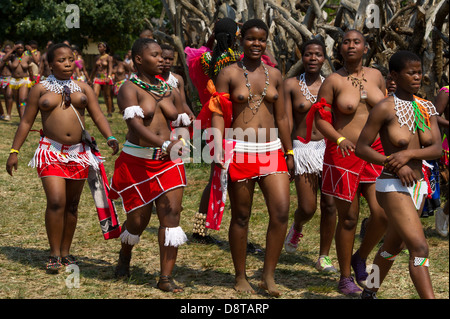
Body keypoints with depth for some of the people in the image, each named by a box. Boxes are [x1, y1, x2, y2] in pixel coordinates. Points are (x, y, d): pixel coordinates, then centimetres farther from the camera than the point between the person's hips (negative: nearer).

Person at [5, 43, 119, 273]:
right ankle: (54, 254, -5)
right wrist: (14, 151, 2)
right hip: (51, 152, -3)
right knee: (56, 202, -14)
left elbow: (98, 116, 1)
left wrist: (110, 137, -17)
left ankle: (66, 252, 19)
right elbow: (26, 122, 6)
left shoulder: (83, 89, 9)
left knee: (72, 204, 8)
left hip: (78, 152, 3)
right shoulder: (40, 89, 4)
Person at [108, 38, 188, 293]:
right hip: (137, 162, -4)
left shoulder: (168, 90, 11)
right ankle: (125, 256, 38)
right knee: (138, 219, 4)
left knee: (172, 214, -9)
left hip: (168, 162, 4)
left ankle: (166, 278, -5)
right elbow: (135, 124, -23)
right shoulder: (130, 88, -8)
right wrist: (166, 144, -36)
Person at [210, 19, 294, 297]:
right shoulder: (229, 73, 0)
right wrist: (218, 150, -15)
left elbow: (281, 117, 15)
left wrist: (289, 152, 14)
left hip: (271, 150, 3)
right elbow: (219, 114, -4)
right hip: (240, 151, -3)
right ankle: (241, 277, 19)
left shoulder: (274, 75, 11)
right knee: (241, 216, 5)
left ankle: (269, 276, 4)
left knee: (281, 211, -9)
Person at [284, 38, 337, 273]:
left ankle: (324, 257, 12)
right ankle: (296, 227, 32)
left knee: (329, 205, -1)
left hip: (329, 148, 2)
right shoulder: (291, 85, 0)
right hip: (303, 149, -2)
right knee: (307, 208, -5)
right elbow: (286, 122, -3)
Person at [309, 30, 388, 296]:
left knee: (382, 213, -7)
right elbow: (321, 119, -5)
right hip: (344, 154, -3)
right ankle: (345, 277, 16)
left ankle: (361, 258, 20)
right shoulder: (333, 81, -3)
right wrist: (339, 139, -22)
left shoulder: (376, 76, 9)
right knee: (348, 217, 2)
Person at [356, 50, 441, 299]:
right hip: (392, 187, -7)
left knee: (394, 245, 21)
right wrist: (395, 165, -20)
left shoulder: (427, 108, 6)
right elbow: (361, 148, -10)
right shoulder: (385, 108, -12)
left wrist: (408, 153, -22)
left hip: (417, 186, 7)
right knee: (420, 248, -17)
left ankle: (369, 294, 40)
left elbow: (437, 149, -3)